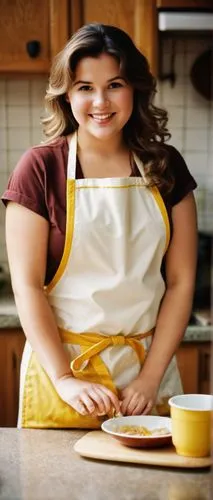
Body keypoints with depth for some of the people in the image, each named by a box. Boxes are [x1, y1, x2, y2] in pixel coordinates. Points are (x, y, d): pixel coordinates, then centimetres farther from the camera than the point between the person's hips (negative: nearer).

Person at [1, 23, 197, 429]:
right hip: (63, 364, -2)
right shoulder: (40, 168, -7)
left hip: (148, 365, 3)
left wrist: (151, 377, -6)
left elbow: (180, 282, 0)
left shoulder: (166, 168, 1)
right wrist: (65, 379, -13)